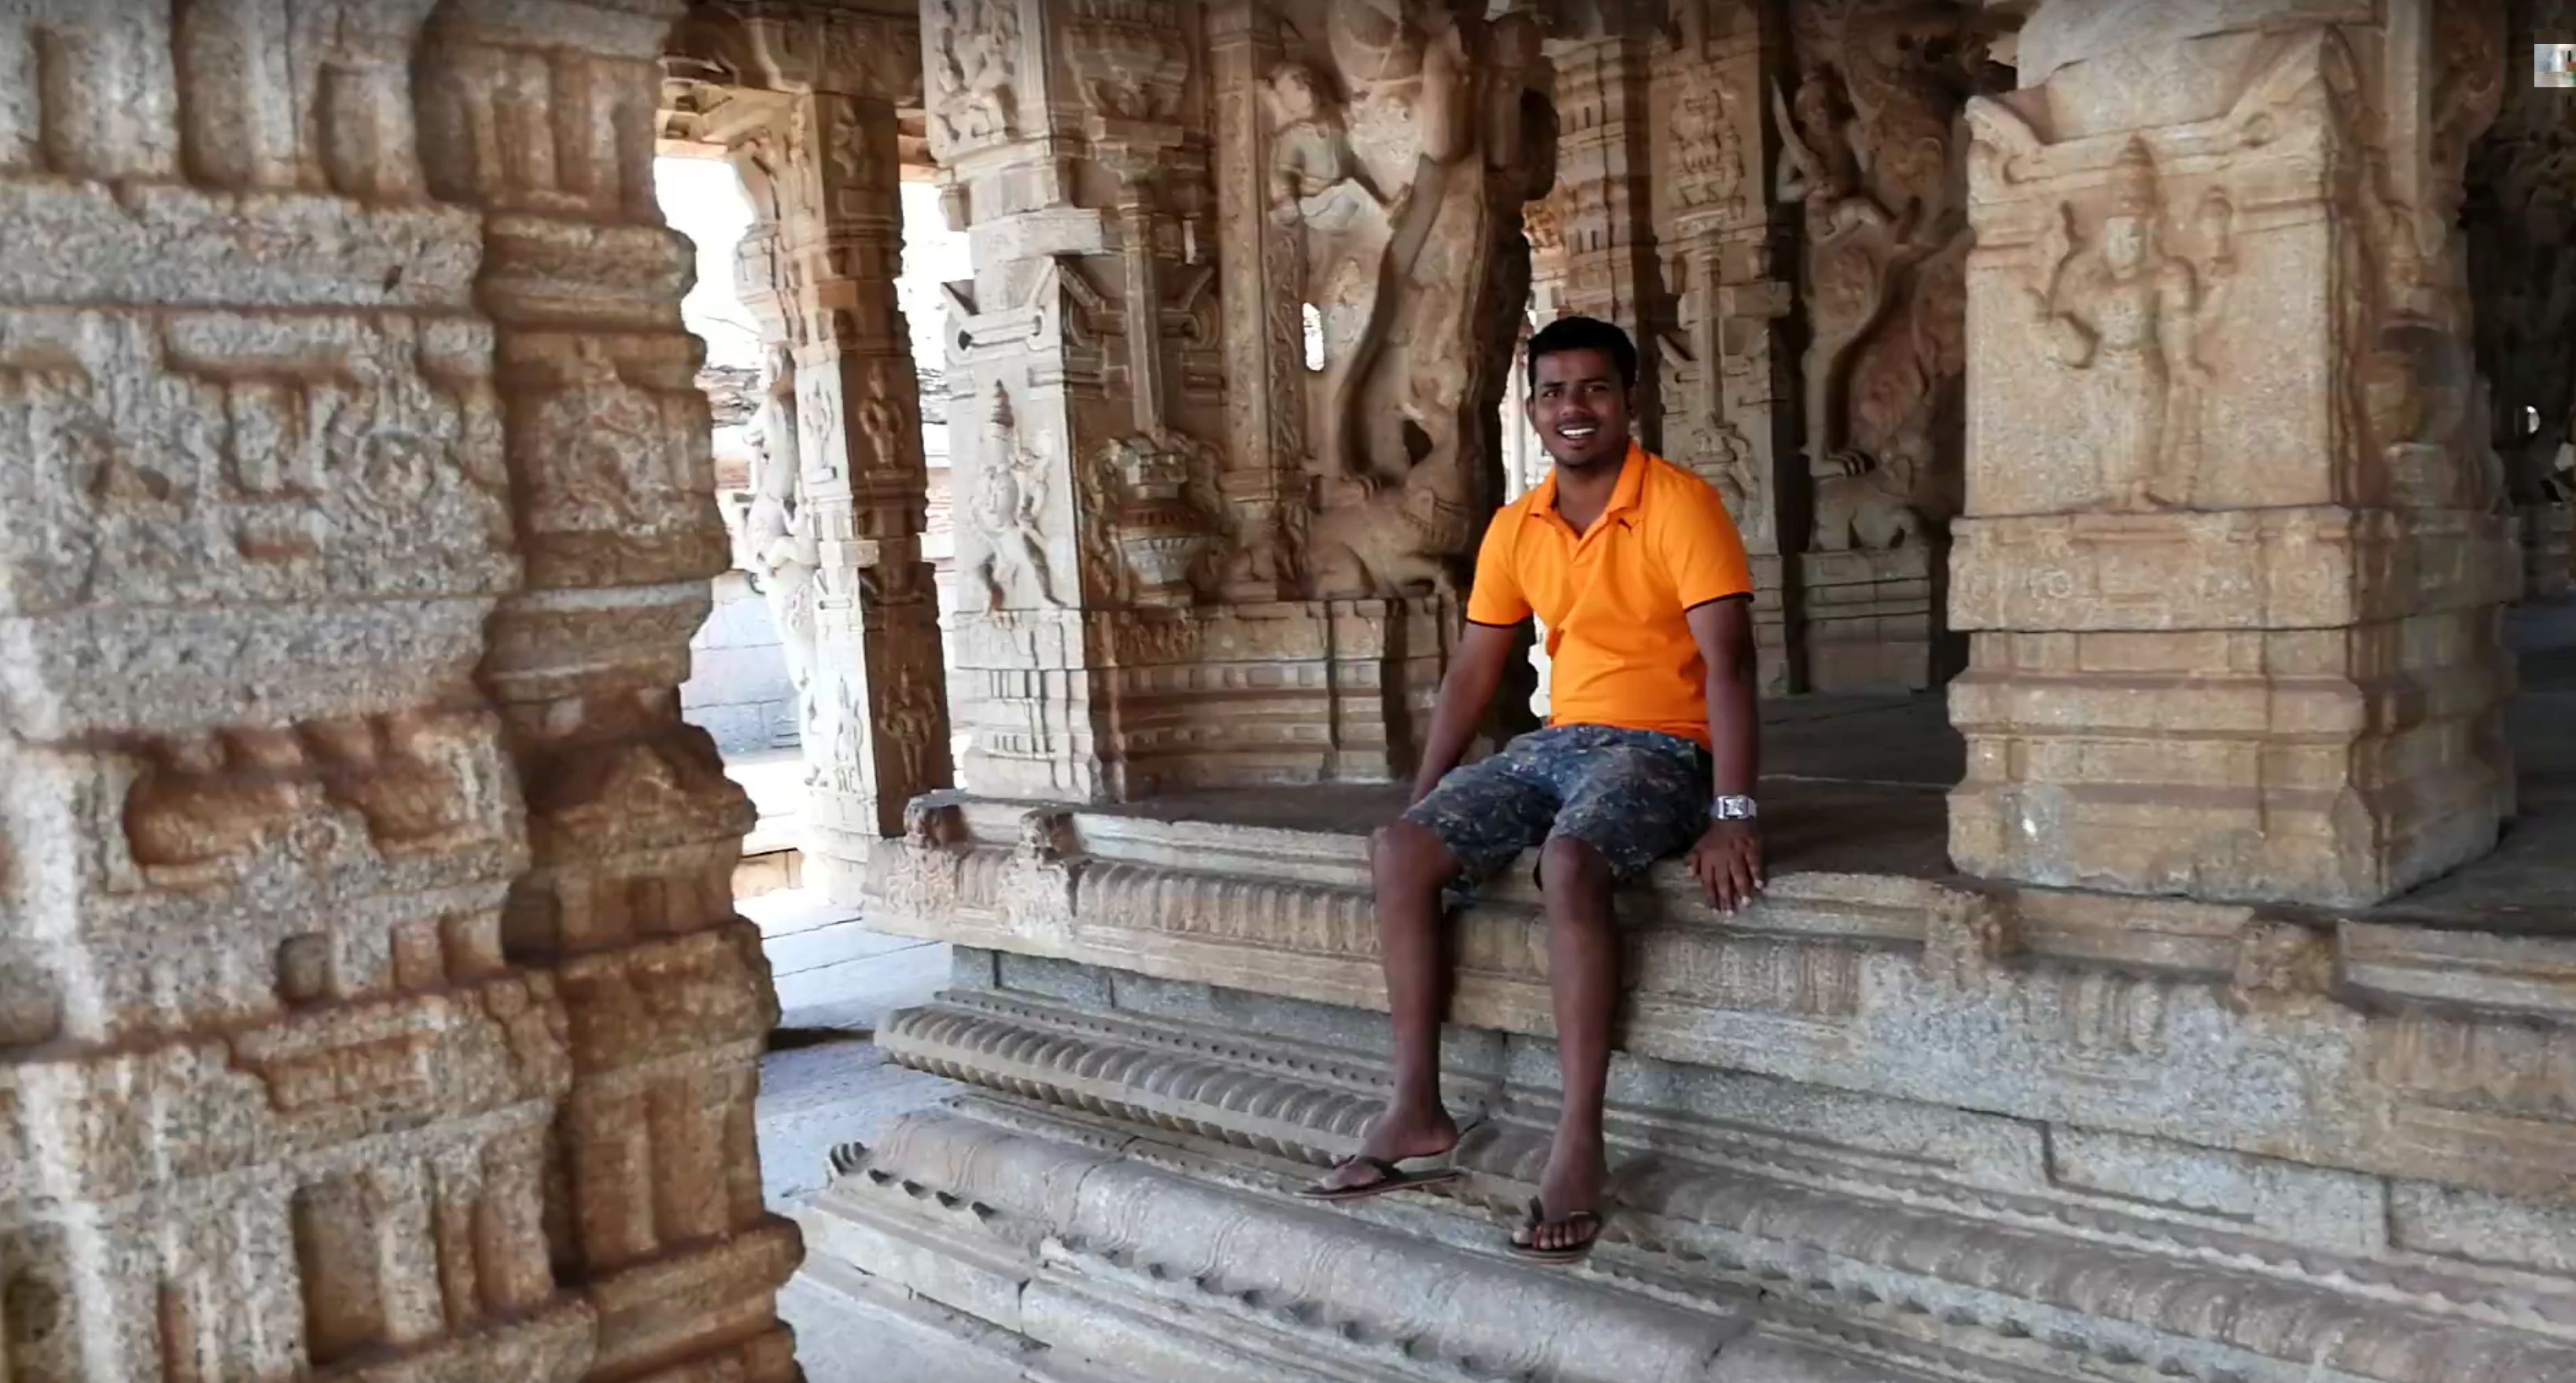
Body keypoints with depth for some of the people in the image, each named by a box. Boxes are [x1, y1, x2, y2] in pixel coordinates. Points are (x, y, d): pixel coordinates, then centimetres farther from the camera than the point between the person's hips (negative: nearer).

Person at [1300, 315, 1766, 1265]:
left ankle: (1579, 1143, -29)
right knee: (1398, 853, -12)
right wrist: (1421, 799, 8)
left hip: (1658, 750, -6)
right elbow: (1473, 672, 13)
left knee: (1569, 862, -36)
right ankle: (1416, 1113, -7)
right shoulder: (1515, 529, 9)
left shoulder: (1680, 504, -11)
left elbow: (1727, 661, -18)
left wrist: (1731, 815, -27)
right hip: (1553, 745, 7)